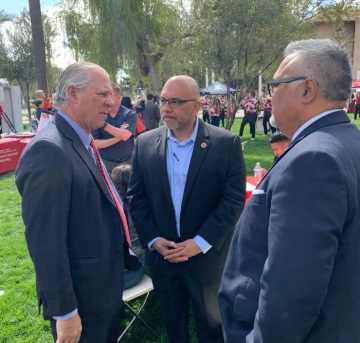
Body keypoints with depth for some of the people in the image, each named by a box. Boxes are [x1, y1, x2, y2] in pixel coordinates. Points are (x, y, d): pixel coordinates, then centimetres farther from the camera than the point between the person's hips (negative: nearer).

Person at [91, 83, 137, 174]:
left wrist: (103, 124, -27)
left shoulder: (130, 114, -7)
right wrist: (118, 137, -17)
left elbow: (125, 136, -23)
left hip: (127, 161, 0)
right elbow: (95, 144, -10)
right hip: (105, 162, 0)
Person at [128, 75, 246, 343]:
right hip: (162, 255, 3)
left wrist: (201, 242, -17)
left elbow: (234, 199, -12)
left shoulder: (226, 143, -11)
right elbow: (136, 197, 2)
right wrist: (152, 239, -8)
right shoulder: (145, 143, -1)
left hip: (207, 256, -2)